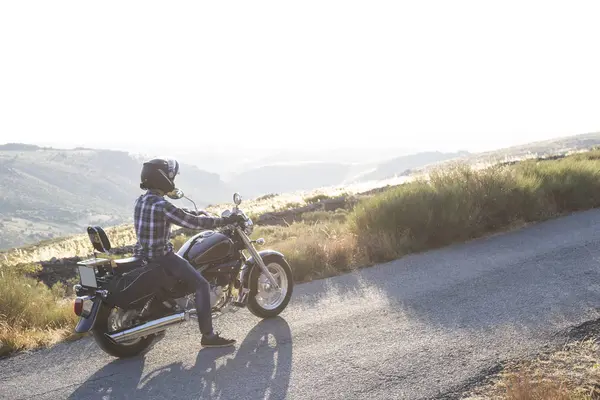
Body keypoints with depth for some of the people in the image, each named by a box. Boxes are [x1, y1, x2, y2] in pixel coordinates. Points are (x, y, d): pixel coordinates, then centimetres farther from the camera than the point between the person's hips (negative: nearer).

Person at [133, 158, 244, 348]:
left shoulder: (141, 201, 6)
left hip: (143, 254, 10)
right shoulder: (162, 205, -22)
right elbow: (192, 222, -22)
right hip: (161, 256, -10)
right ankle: (208, 335, -7)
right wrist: (225, 221, -14)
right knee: (201, 284, -7)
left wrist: (197, 212, 25)